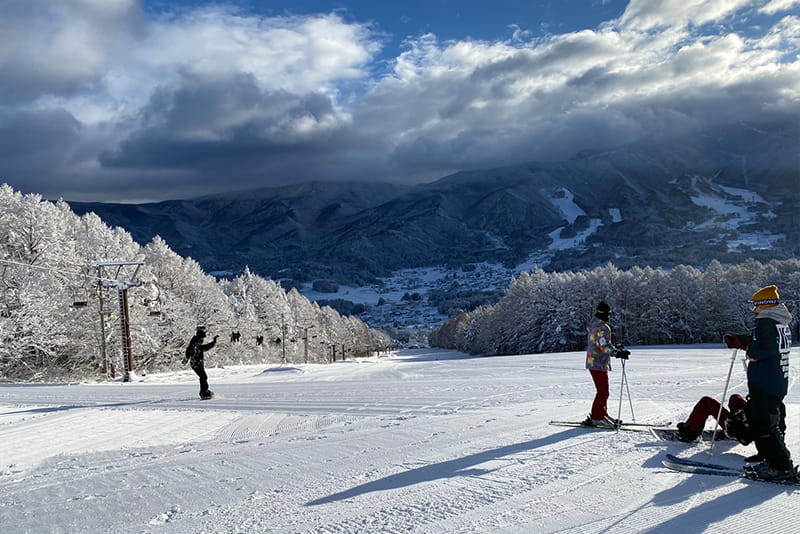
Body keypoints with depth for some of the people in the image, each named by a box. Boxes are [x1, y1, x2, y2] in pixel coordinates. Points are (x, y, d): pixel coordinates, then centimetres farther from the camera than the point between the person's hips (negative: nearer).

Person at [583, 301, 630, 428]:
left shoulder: (592, 323, 13)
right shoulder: (602, 327, -19)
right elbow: (605, 347, -26)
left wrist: (615, 347, 23)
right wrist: (618, 353, -30)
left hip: (592, 362, 10)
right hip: (599, 364, -10)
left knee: (602, 391, 17)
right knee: (603, 392, -5)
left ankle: (602, 415, 24)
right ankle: (596, 418, -3)